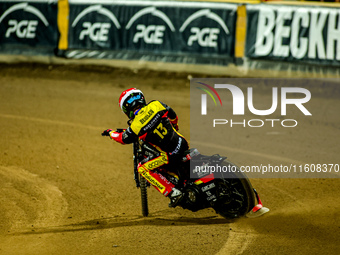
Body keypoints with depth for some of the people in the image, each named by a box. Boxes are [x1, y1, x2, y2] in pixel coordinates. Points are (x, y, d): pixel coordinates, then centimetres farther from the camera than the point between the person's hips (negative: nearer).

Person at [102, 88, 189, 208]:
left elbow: (124, 139, 3)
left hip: (171, 155, -6)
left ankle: (173, 193, -2)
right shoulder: (156, 105, -2)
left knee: (142, 168, 5)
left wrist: (110, 133, 24)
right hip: (183, 144, 6)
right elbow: (173, 116, 17)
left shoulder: (137, 124, -15)